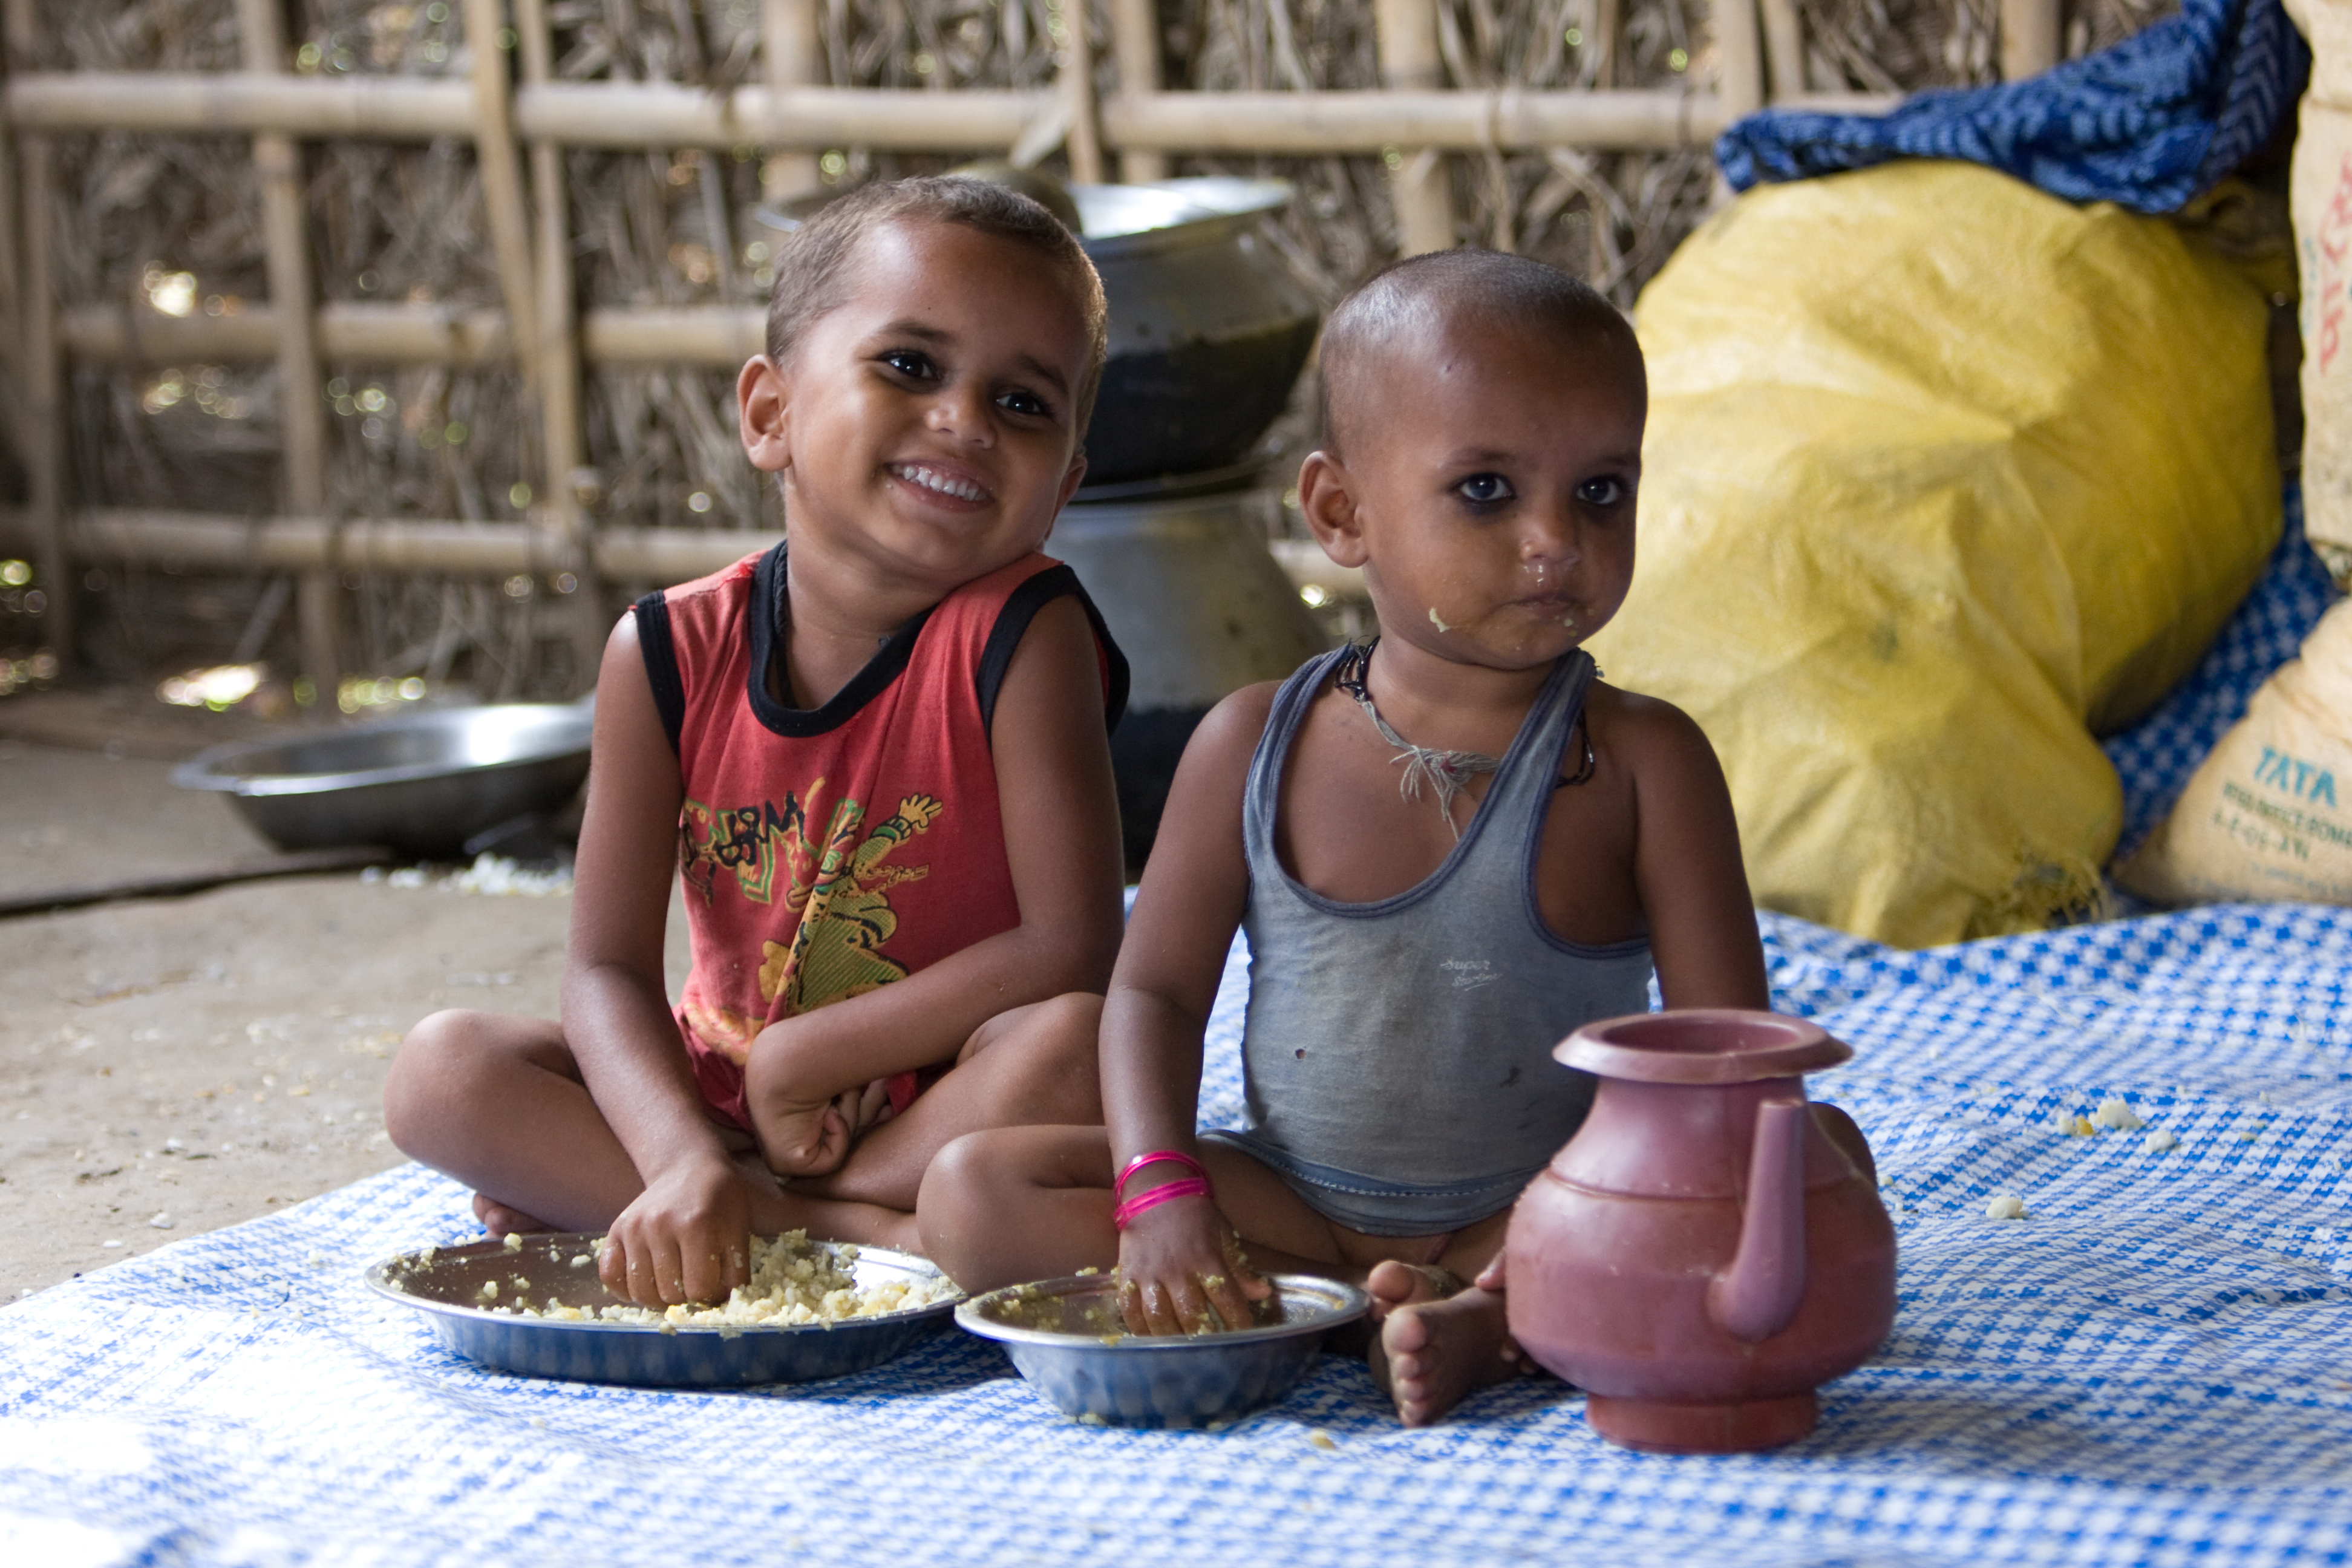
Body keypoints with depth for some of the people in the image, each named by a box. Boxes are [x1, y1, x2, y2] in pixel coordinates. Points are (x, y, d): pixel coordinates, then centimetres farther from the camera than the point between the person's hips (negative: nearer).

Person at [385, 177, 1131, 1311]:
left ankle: (580, 1195, -24)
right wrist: (684, 1159, -30)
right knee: (438, 1071, -16)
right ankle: (850, 1227, -23)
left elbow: (1070, 947, -22)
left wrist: (801, 1058, -19)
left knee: (1069, 1052, -35)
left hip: (953, 1105, -3)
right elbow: (608, 969, -11)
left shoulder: (1022, 637, -16)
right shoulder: (669, 655, -8)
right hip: (714, 1093, 3)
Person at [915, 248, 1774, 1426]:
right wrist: (1160, 1194, -15)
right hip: (1289, 1196, 3)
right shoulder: (1256, 745, 1)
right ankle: (1415, 1292, -22)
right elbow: (1156, 990, 4)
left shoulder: (1641, 762, -5)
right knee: (973, 1195, -17)